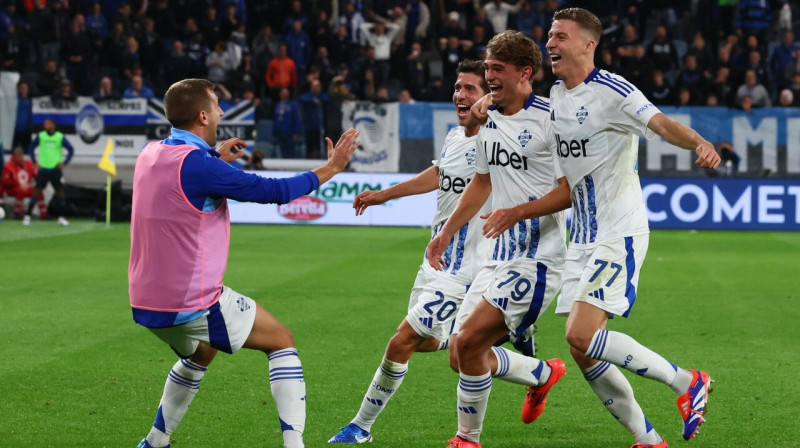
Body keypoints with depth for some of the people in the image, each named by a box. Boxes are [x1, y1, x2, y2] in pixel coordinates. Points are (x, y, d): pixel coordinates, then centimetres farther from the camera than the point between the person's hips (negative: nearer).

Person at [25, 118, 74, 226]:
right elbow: (31, 148, 11)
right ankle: (27, 216, 1)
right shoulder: (40, 136, 0)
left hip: (55, 169, 0)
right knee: (36, 192, -4)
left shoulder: (60, 137, -2)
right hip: (43, 169, 0)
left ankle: (61, 217, 8)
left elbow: (71, 149, 6)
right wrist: (34, 161, 2)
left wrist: (65, 163, -2)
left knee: (60, 192, -2)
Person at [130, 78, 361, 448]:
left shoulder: (150, 154, 4)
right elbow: (272, 191, -15)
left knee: (200, 354, 35)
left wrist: (216, 158, 34)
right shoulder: (198, 165, -20)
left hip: (146, 303, 8)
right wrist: (330, 168, -4)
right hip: (194, 304, -8)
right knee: (281, 341, 7)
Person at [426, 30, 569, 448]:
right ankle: (542, 374, 32)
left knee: (468, 340, -18)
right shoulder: (489, 121, 12)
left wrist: (515, 212, -18)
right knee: (464, 354, 5)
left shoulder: (549, 119, -12)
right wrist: (447, 232, 26)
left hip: (538, 258, -8)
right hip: (500, 255, 8)